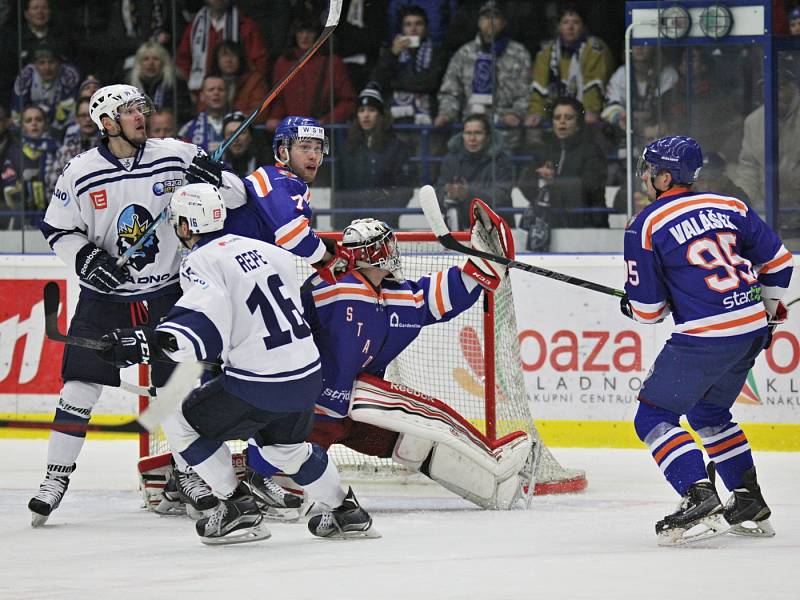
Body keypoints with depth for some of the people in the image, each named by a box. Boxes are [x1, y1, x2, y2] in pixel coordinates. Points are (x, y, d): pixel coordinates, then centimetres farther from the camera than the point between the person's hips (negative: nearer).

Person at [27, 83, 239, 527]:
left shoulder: (177, 156, -6)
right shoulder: (80, 173, -8)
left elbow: (239, 192, -1)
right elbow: (57, 230, 2)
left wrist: (214, 181, -23)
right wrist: (85, 257, -15)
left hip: (168, 292, 1)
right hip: (104, 295, -1)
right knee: (80, 386, -6)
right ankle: (56, 478, 3)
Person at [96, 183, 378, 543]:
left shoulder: (200, 263, -10)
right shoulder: (263, 249, 13)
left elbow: (207, 324, -25)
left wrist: (150, 342, -35)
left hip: (258, 385, -8)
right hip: (307, 377, 8)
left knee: (182, 425, 9)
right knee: (285, 446, 33)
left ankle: (236, 507, 7)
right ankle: (347, 513, 35)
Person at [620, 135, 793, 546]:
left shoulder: (645, 226, -4)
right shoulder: (730, 207, 11)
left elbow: (648, 309, -2)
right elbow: (777, 261, 15)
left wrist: (632, 307, 22)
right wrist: (769, 311, 29)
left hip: (705, 336, -7)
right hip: (752, 331, 7)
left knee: (654, 416, 3)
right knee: (709, 412, 26)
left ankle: (699, 499, -14)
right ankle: (750, 504, 25)